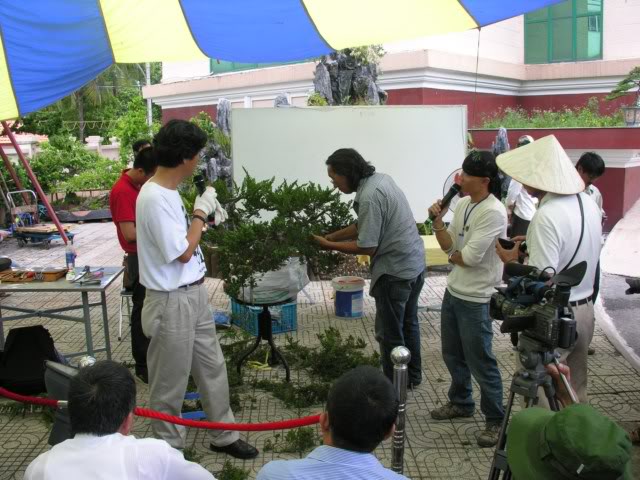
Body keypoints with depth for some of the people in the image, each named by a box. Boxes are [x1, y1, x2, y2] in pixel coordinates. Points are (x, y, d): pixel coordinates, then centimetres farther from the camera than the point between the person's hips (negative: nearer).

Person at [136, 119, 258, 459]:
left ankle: (223, 435, 35)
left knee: (212, 367, 19)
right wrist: (201, 211, -14)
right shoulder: (154, 198, -24)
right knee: (171, 380, 8)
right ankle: (169, 448, 27)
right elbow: (183, 252, -22)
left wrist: (202, 213, 9)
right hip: (172, 301, -10)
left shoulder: (169, 191, 6)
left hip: (194, 293, 10)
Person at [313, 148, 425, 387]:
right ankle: (413, 376, 38)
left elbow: (367, 247, -22)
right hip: (415, 263, 10)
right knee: (408, 323, 23)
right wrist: (333, 235, 7)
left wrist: (328, 245, -11)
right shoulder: (381, 178, 5)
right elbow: (364, 225, 13)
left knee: (390, 333, 5)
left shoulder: (369, 197, -25)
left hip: (395, 271, -10)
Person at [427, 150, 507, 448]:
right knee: (453, 355, 21)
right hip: (453, 291, 9)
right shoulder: (463, 204, 5)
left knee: (480, 362, 2)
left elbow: (470, 257, -24)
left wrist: (453, 256, -3)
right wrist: (437, 221, -10)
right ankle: (461, 403, 41)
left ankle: (496, 420, 19)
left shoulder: (493, 212, -22)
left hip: (475, 299, -9)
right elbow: (449, 246, 4)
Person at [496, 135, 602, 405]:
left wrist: (510, 261, -10)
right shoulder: (589, 204, 3)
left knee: (539, 397, 6)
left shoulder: (547, 216, -24)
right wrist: (531, 246, 11)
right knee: (575, 394, 21)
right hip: (585, 310, 9)